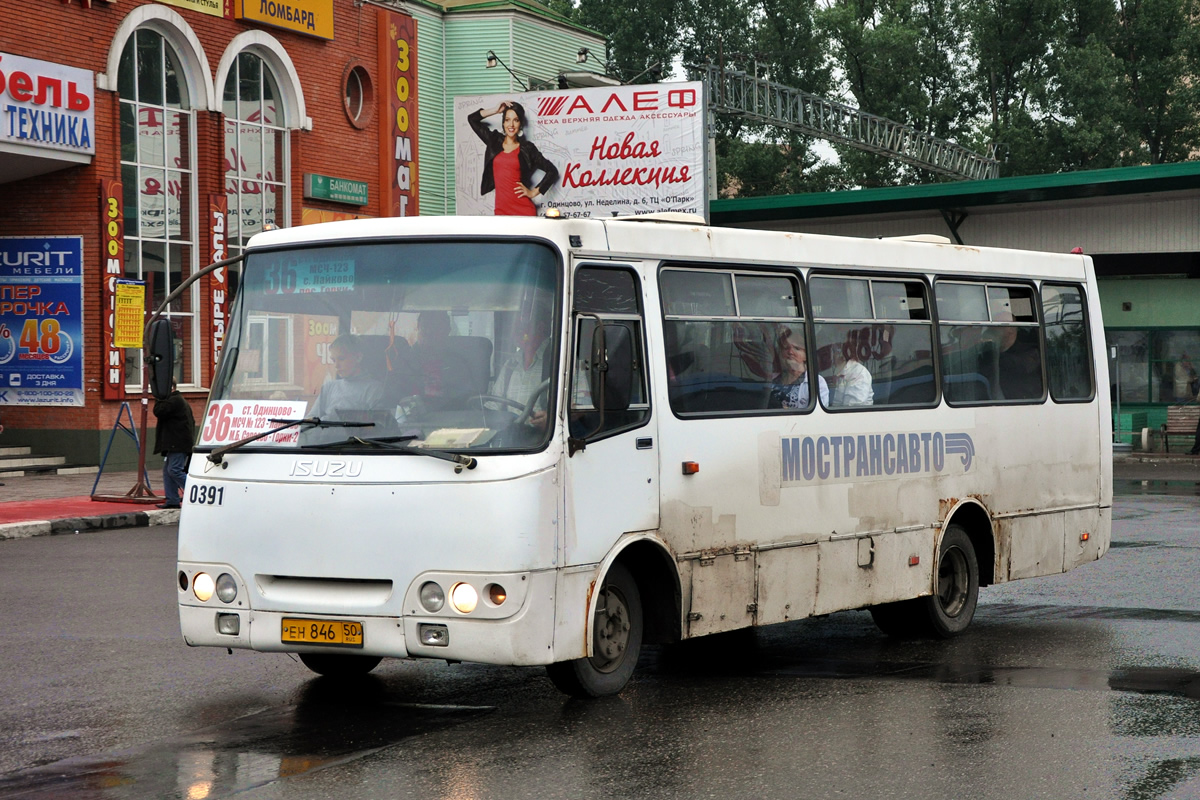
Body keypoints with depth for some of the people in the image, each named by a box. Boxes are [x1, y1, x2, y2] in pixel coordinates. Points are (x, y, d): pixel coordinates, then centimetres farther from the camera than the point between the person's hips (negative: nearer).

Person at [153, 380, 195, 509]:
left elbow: (159, 412, -19)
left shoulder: (174, 400, -12)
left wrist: (159, 399, -5)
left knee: (174, 470, -15)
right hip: (174, 444, 11)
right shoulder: (177, 400, 23)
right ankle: (172, 500, 8)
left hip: (179, 444, -11)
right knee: (167, 470, 9)